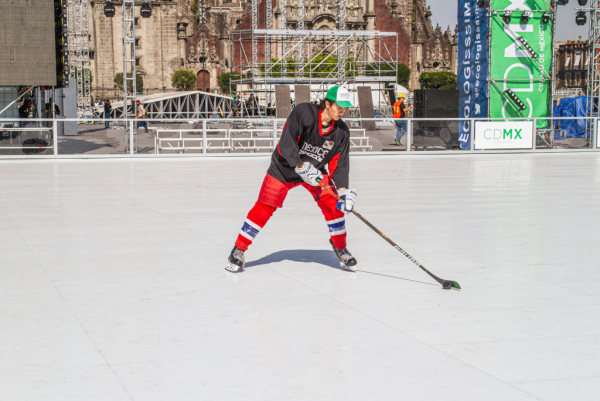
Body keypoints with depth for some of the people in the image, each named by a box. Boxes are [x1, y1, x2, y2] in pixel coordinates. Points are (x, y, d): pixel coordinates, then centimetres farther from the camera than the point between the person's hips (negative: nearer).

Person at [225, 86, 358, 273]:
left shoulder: (342, 131, -12)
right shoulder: (303, 112, -27)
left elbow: (340, 163, -9)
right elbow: (286, 144, -30)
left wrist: (343, 190, -21)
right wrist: (301, 166, -38)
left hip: (314, 169, 4)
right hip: (284, 167, -4)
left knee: (332, 203, -10)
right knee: (265, 207, -8)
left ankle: (340, 249, 10)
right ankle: (238, 250, 3)